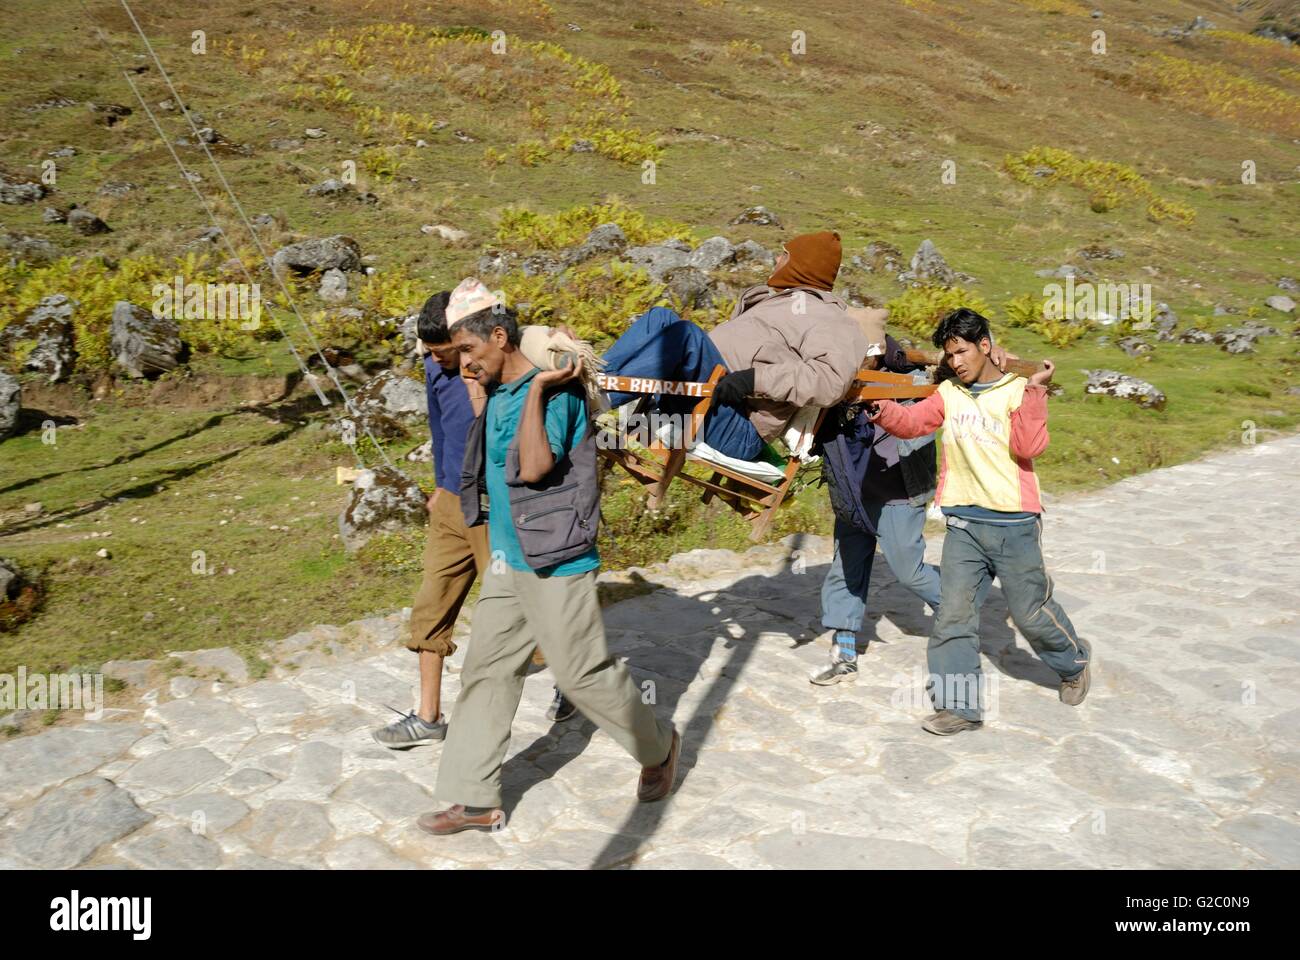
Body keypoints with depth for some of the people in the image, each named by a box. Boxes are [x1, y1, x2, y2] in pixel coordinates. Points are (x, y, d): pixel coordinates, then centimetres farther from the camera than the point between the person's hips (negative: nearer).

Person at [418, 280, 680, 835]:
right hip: (508, 562, 9)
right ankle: (474, 799, 20)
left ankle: (658, 747, 28)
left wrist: (538, 388, -27)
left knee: (584, 673, 3)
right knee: (485, 673, 10)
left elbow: (535, 466, -30)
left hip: (554, 564, -8)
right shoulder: (496, 396, 9)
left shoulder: (555, 392, -16)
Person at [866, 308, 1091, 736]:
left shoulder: (1017, 392, -4)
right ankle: (960, 705, 8)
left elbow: (1028, 447, -16)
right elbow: (912, 421, -1)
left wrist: (1034, 392, -20)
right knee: (953, 612, 0)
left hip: (1013, 523, -4)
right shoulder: (949, 393, 9)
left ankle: (1074, 664, 38)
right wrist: (883, 410, -19)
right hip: (963, 523, 4)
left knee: (1032, 610, 9)